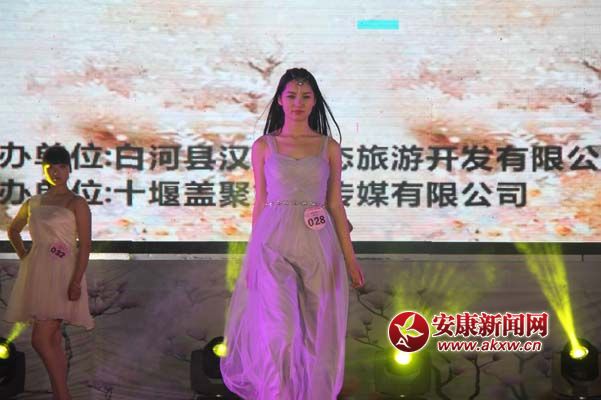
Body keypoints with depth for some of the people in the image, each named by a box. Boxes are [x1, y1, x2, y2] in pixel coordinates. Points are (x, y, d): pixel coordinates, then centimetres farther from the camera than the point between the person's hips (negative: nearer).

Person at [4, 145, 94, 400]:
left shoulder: (76, 203, -4)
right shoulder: (32, 204, 13)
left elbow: (85, 244, -10)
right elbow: (13, 230, 30)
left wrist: (76, 281, -18)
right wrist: (23, 255, 15)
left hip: (61, 275, -7)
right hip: (36, 273, 7)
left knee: (41, 340, -15)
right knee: (52, 341, 10)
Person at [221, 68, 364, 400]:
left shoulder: (330, 148, 5)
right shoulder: (263, 146, 3)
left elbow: (335, 204, 7)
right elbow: (260, 202, 7)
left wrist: (349, 257, 5)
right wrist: (253, 255, 6)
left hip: (317, 246, 2)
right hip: (274, 244, -1)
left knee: (316, 333, 6)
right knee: (280, 333, -11)